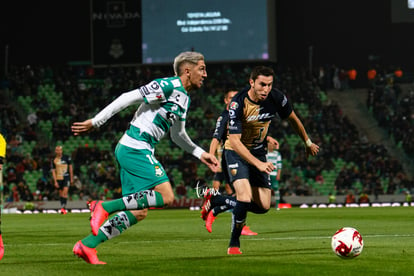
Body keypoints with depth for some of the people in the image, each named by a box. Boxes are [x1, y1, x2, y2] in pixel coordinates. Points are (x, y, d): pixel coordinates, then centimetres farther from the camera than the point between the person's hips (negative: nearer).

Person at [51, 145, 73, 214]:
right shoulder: (54, 160, 3)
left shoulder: (67, 157, 1)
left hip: (66, 177, -2)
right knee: (61, 193, 7)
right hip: (58, 179, 2)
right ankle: (62, 207, 17)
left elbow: (70, 168, 7)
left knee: (65, 192, -16)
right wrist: (55, 181, -4)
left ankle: (64, 207, -22)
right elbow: (53, 171, 3)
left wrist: (71, 178, 6)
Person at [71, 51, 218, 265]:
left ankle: (87, 245, 7)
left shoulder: (184, 98, 19)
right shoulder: (168, 86, -12)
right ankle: (104, 207, -17)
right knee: (166, 197, -17)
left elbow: (178, 135, 32)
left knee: (139, 212, 6)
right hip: (135, 148, -10)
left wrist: (201, 154, 24)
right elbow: (128, 98, -15)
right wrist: (95, 122, -17)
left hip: (134, 151, 10)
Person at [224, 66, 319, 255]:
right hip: (237, 152, -5)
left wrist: (308, 143, 19)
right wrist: (258, 164, -39)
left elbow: (292, 119, 7)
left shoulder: (276, 98, -14)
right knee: (245, 198, -25)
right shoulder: (238, 103, -28)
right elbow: (234, 141, -30)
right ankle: (234, 245, -6)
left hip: (258, 151, 5)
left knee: (264, 206, 0)